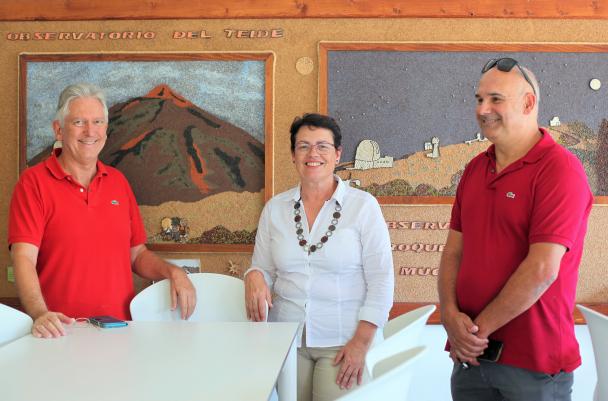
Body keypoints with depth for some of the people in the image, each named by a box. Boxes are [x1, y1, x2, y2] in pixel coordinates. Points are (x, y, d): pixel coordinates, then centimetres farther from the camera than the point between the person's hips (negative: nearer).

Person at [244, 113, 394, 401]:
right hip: (288, 340, 3)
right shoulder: (275, 208, 6)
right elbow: (263, 269, 12)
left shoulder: (363, 205, -4)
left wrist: (361, 342, -10)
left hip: (343, 342, -3)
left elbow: (381, 280, -5)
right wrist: (255, 278, -11)